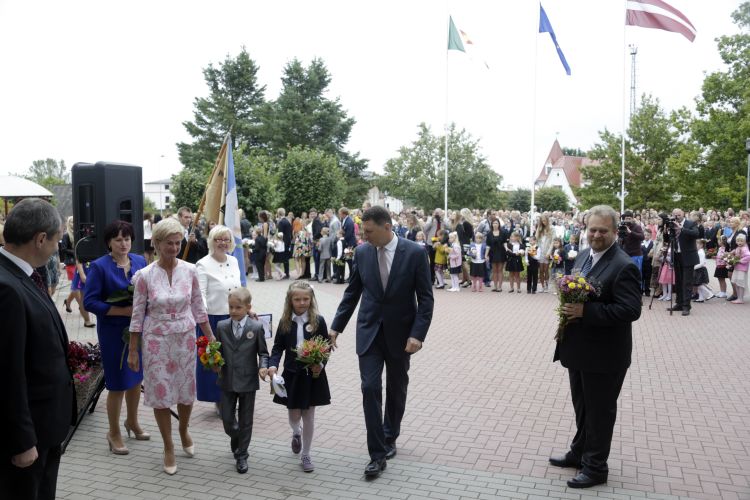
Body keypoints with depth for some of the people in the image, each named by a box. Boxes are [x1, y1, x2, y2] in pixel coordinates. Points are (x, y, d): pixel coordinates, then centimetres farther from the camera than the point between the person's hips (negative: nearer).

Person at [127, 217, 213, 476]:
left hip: (185, 338, 2)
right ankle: (168, 447, 24)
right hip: (156, 340, -2)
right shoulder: (145, 275, -9)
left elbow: (198, 308, 4)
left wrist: (211, 337, 5)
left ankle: (184, 431, 42)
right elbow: (137, 315, -4)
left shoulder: (190, 271, -4)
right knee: (160, 391, 6)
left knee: (186, 389, 13)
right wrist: (132, 350, -2)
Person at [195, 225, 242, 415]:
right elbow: (200, 295, -16)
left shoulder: (234, 261, 8)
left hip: (233, 318, 6)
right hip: (213, 319, -6)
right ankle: (219, 401, 18)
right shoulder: (203, 265, -10)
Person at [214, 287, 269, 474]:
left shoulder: (256, 327, -7)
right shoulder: (221, 327, -1)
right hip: (227, 381, 2)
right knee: (227, 418, 9)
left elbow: (263, 352, -1)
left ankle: (242, 455, 24)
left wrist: (263, 367, -19)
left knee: (245, 420, 8)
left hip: (248, 381, -2)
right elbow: (218, 350, 7)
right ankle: (236, 439, 41)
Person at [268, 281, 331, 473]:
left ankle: (306, 455, 21)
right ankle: (296, 433, 46)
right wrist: (273, 365, -15)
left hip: (313, 374, -1)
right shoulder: (285, 322, -1)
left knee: (308, 414, 6)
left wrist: (321, 364, -19)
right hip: (292, 374, 2)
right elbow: (278, 347, 2)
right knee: (294, 414, 10)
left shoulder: (318, 321, -6)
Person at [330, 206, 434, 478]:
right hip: (369, 332, 1)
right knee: (370, 388, -7)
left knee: (396, 390, 14)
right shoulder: (362, 252, -3)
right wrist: (336, 327, 3)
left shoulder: (415, 253, -13)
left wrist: (417, 334, -18)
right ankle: (378, 454, 1)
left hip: (400, 333, -1)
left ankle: (390, 439, 36)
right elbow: (352, 292, 6)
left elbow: (425, 298, -10)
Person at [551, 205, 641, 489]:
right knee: (582, 407, 23)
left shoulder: (624, 266, -19)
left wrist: (585, 311, -29)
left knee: (599, 411, 8)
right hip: (579, 349, 8)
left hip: (604, 354, -8)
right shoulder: (583, 256, 7)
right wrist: (567, 305, -4)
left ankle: (596, 467, 23)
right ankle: (580, 453, 40)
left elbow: (631, 310, -26)